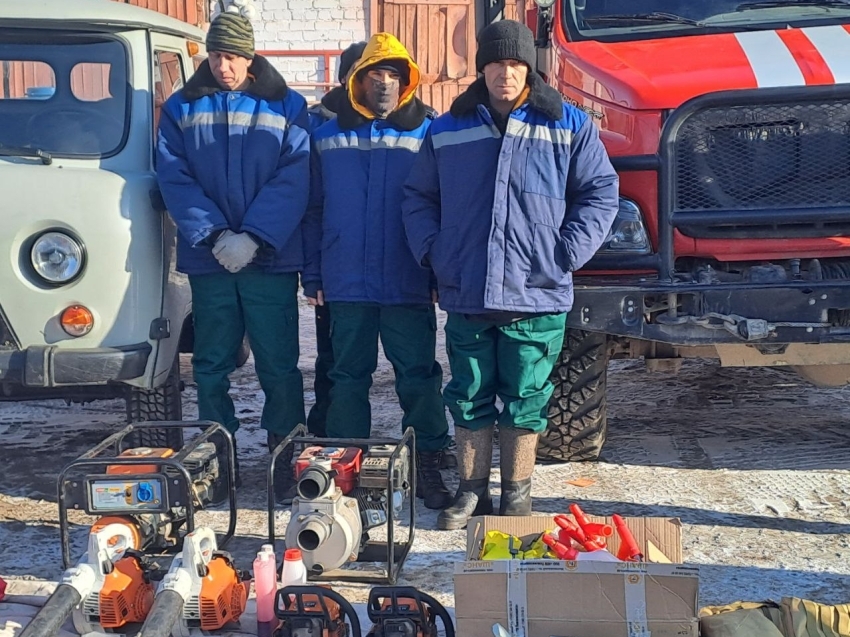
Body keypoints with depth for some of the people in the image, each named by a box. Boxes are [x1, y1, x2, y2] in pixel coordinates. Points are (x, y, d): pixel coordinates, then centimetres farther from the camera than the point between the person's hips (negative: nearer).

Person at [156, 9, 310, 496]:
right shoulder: (182, 108, 8)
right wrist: (213, 235, -12)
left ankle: (288, 458, 12)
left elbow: (293, 181, -5)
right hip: (208, 258, 2)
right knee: (211, 365, 8)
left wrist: (254, 237, -15)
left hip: (270, 258, -2)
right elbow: (174, 179, 1)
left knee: (279, 365, 1)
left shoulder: (286, 107, 3)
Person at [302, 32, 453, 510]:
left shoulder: (427, 135, 3)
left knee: (419, 376, 1)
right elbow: (313, 210, 11)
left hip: (409, 285, -2)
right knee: (349, 376, 10)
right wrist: (312, 273, 6)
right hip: (346, 284, 2)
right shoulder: (328, 136, 10)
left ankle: (428, 466, 11)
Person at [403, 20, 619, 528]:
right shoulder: (448, 130, 9)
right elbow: (418, 197, 18)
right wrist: (432, 250, 4)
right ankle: (472, 491, 24)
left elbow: (601, 191, 6)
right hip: (466, 296, 2)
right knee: (469, 399, 10)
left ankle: (517, 495, 22)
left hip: (538, 297, -2)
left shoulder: (569, 127, 3)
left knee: (526, 403, 7)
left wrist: (569, 252, -5)